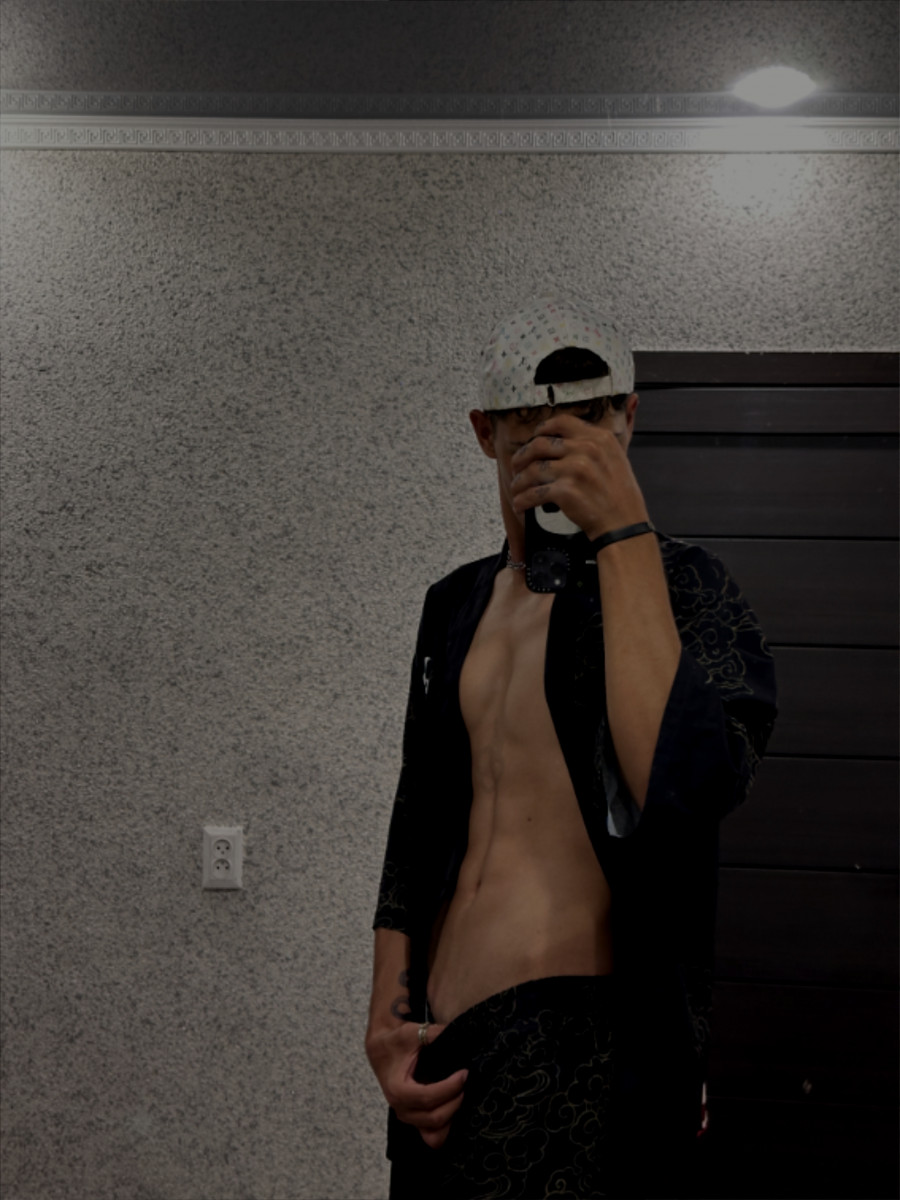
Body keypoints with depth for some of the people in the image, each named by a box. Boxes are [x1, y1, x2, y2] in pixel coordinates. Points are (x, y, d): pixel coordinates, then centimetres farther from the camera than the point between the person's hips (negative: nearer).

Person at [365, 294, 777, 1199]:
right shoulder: (458, 605, 14)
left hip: (580, 1036, -6)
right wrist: (386, 1020, 5)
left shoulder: (680, 587, -5)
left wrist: (624, 533, -21)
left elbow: (686, 790, -25)